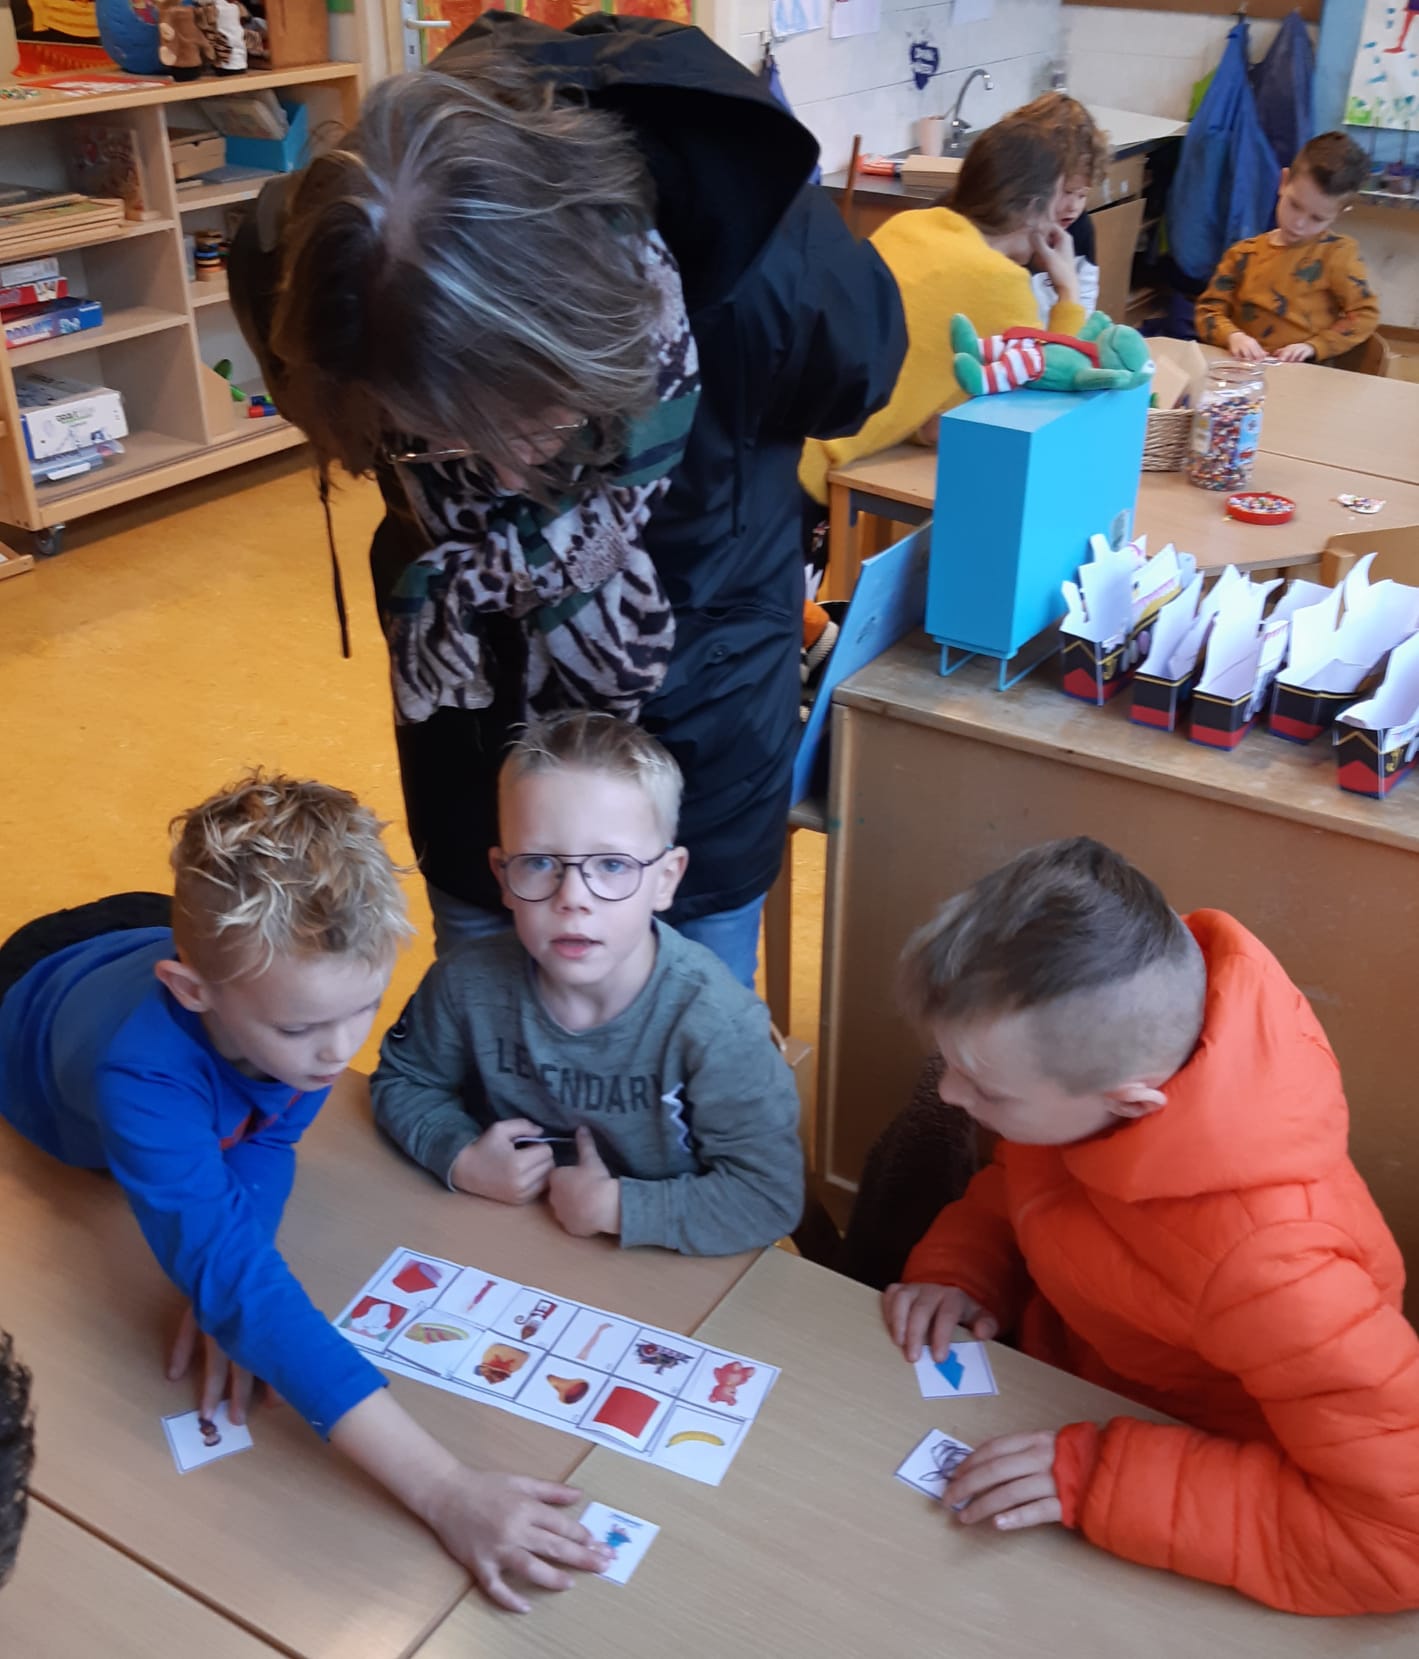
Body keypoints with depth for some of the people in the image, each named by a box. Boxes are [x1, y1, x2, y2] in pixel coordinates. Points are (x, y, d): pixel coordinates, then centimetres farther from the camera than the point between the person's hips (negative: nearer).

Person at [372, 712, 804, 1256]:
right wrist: (461, 1158, -12)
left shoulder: (714, 1022, -23)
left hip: (661, 1274, -2)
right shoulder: (470, 983, -13)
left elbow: (770, 1198, -20)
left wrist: (616, 1206, -22)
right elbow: (402, 1080, 6)